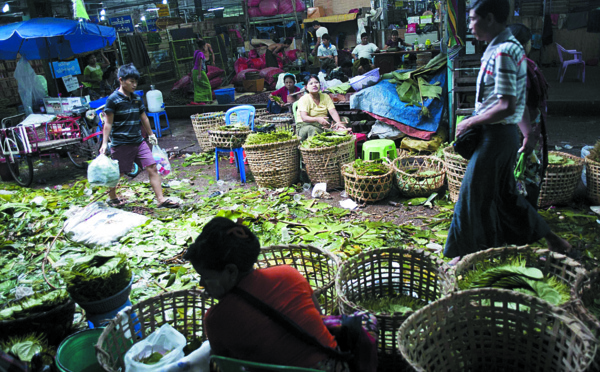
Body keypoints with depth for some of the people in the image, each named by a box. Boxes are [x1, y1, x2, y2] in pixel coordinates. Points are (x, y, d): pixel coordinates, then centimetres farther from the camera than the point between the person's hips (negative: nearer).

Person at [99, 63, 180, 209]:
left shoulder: (137, 98, 9)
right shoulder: (113, 99, -9)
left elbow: (144, 118, 21)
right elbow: (108, 123, -9)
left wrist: (151, 134, 28)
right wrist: (105, 143, -12)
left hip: (138, 141, 6)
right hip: (121, 144, -5)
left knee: (152, 168, -4)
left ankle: (161, 199, -1)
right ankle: (112, 198, 32)